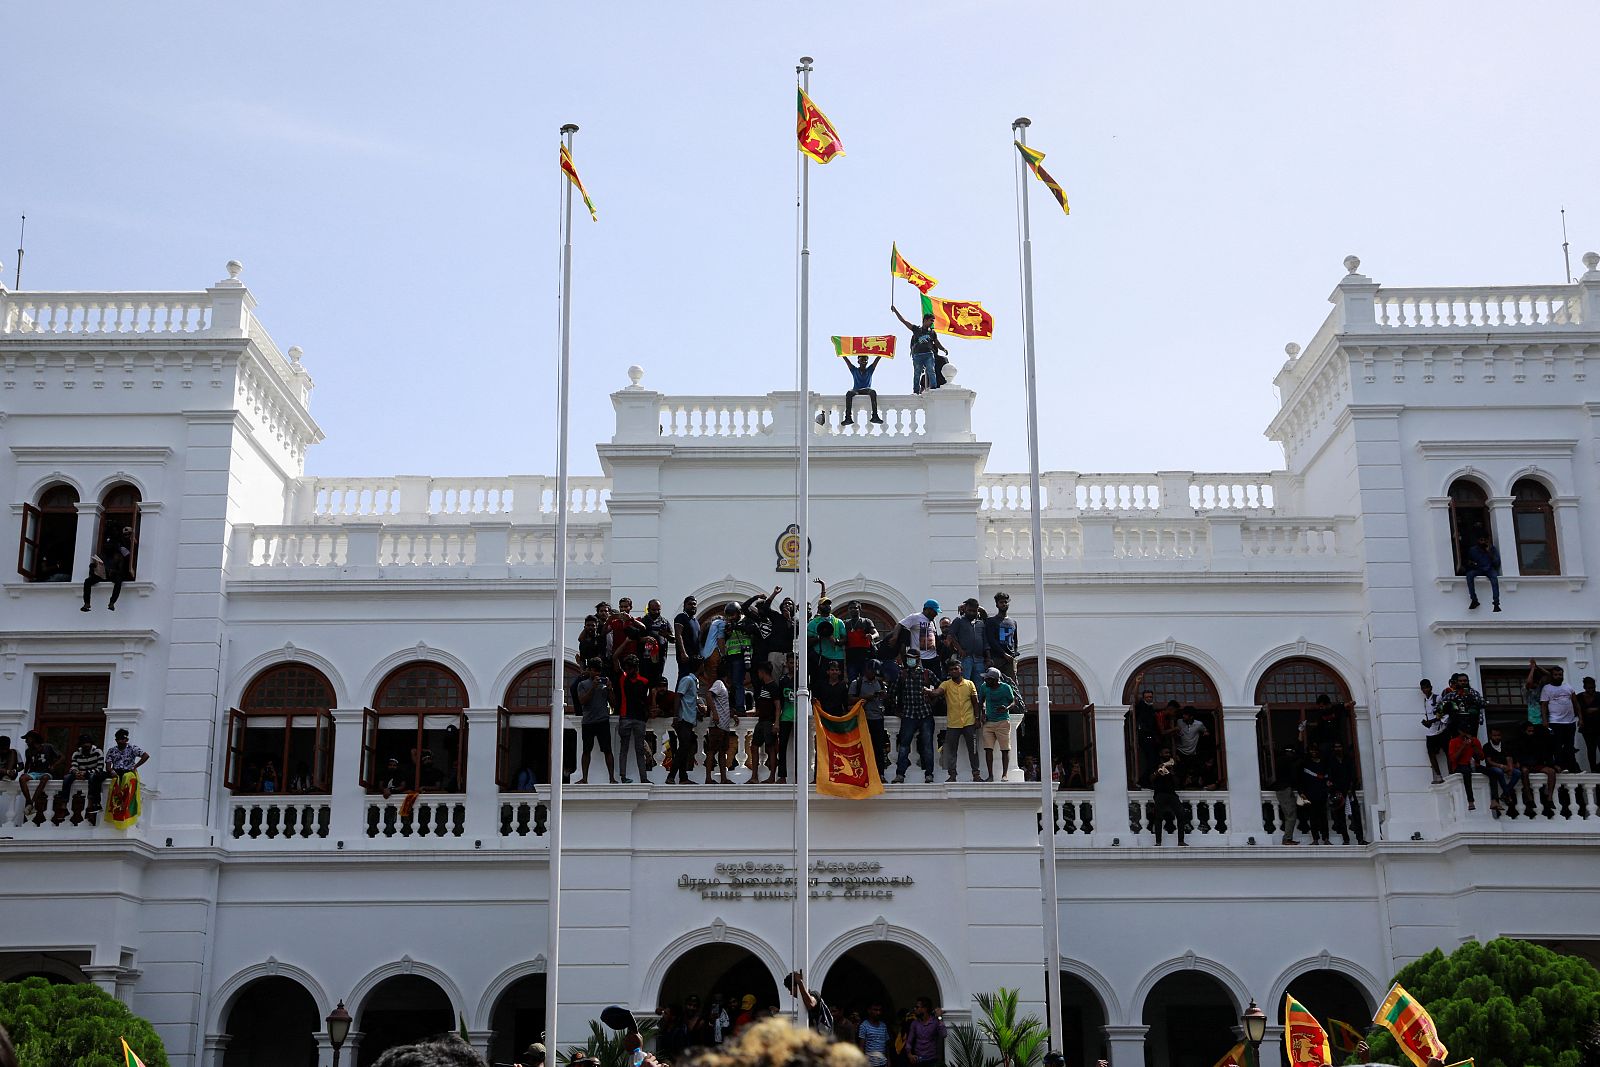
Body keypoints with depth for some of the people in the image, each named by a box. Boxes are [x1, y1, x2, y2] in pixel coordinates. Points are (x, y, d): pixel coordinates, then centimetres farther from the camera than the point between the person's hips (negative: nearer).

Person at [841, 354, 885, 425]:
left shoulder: (870, 370, 11)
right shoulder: (854, 370, 10)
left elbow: (878, 358, 6)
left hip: (867, 390, 0)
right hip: (856, 390, 0)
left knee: (873, 392, -34)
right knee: (849, 393, -33)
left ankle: (875, 416, -46)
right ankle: (848, 417, -43)